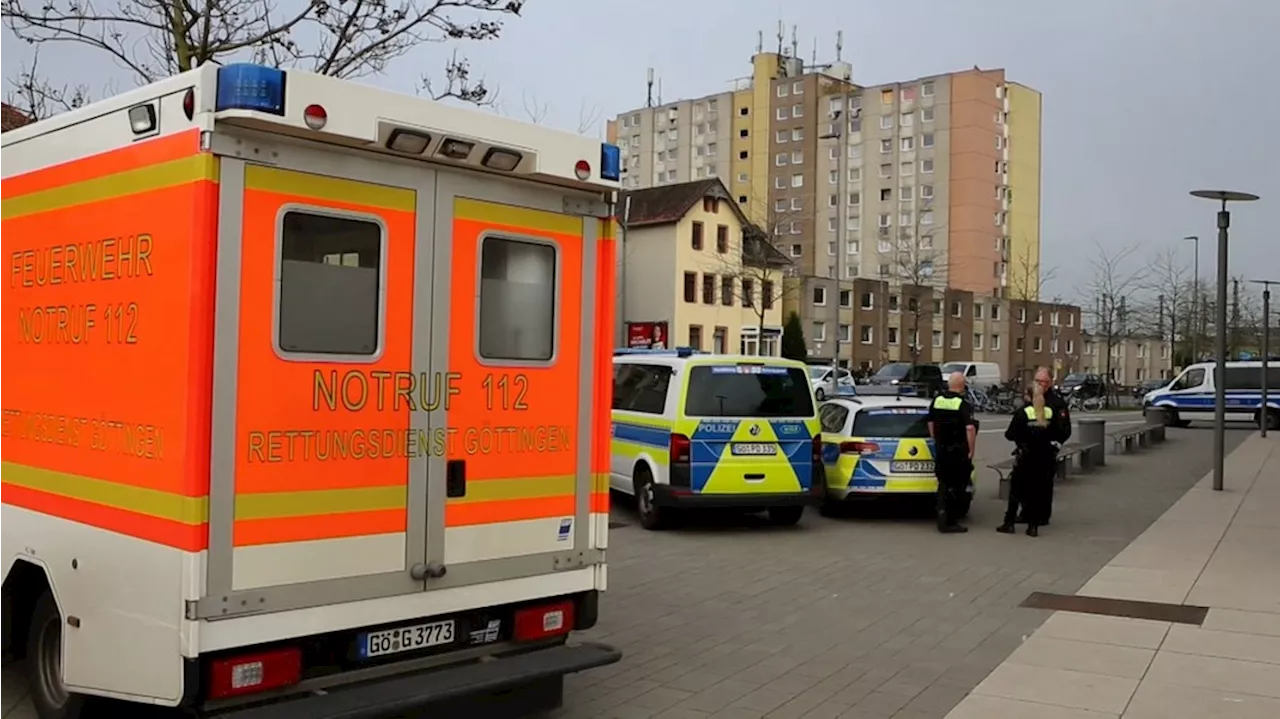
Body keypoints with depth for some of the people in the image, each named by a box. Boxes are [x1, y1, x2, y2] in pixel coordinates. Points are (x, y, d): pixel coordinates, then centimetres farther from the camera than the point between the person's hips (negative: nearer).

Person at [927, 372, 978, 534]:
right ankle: (951, 521, 11)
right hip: (959, 452, -5)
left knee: (943, 484, 15)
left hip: (941, 450, 5)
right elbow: (970, 428, -23)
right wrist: (971, 450, -14)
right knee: (957, 487, 6)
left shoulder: (937, 400, 4)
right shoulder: (964, 405, -14)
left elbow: (931, 424, 13)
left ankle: (942, 513, 2)